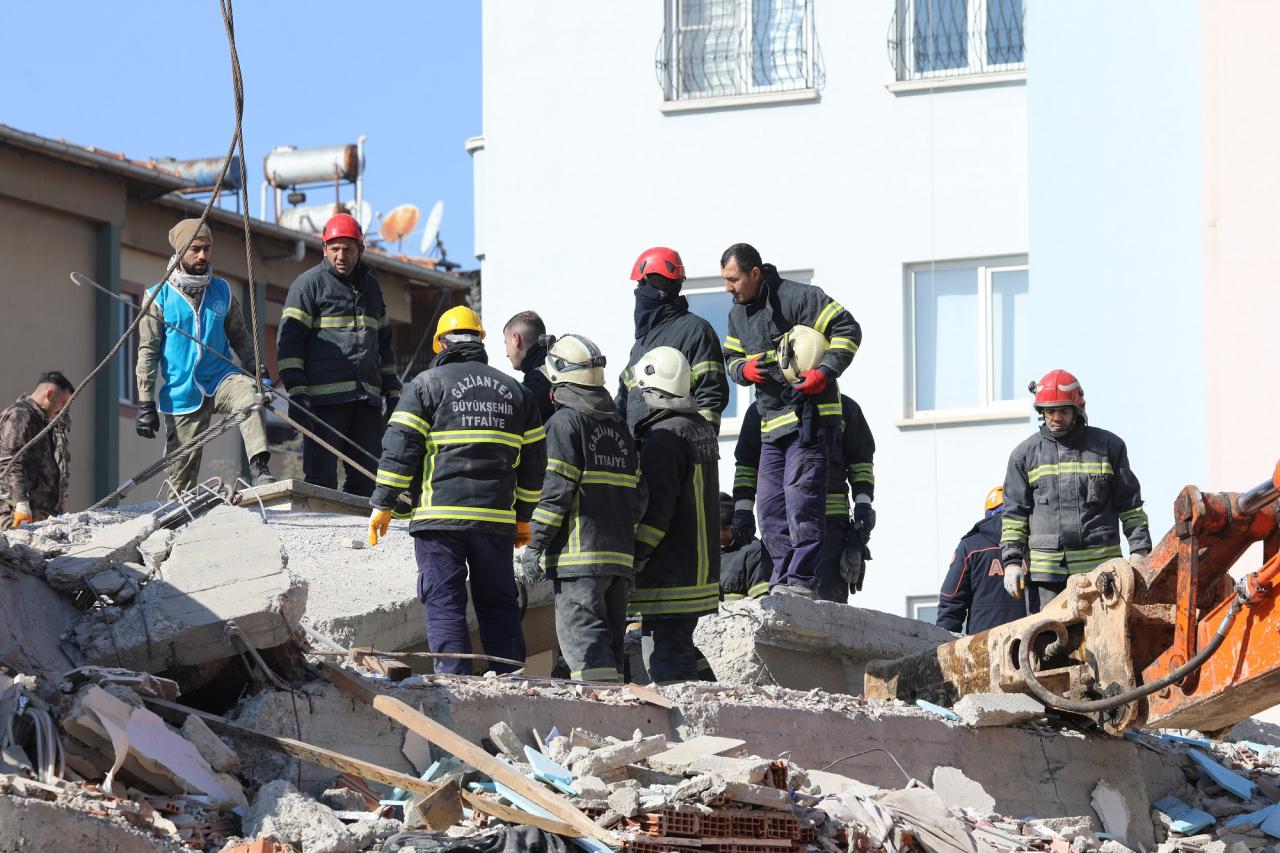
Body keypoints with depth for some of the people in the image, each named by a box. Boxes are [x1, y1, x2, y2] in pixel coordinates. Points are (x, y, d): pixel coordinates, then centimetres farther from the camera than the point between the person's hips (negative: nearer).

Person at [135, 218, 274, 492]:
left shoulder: (222, 291, 8)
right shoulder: (159, 297, -1)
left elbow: (240, 336, 17)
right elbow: (148, 352, 0)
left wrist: (256, 368, -1)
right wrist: (145, 403, -5)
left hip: (220, 380, 1)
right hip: (182, 394, -1)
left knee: (248, 393, -33)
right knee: (181, 476, -1)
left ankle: (260, 470, -43)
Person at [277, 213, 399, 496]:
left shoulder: (370, 286, 20)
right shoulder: (310, 283, 1)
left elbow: (384, 343, 27)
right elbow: (289, 340, -4)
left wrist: (392, 390, 19)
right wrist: (296, 391, -13)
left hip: (367, 398, 6)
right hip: (324, 398, -6)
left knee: (367, 480, 5)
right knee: (322, 477, -9)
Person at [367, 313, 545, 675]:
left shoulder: (428, 384, 2)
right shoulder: (515, 391, 16)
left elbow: (399, 447, -5)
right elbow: (533, 461, 18)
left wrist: (382, 503, 0)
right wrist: (523, 516, 26)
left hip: (440, 516, -4)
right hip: (497, 519, 4)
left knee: (444, 604, -2)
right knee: (499, 605, 10)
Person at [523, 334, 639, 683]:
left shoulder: (565, 422, -5)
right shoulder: (619, 426, 19)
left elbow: (556, 489, -12)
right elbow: (636, 494, 18)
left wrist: (535, 544, -8)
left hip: (579, 554, -8)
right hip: (619, 555, 8)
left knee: (583, 641, -12)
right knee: (609, 641, 10)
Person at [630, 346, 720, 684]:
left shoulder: (664, 437, -16)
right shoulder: (700, 428, 14)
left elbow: (655, 508, -20)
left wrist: (633, 558, -14)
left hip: (668, 576, -10)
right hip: (700, 566, 10)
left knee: (665, 660, -8)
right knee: (681, 650, 15)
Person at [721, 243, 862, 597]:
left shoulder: (799, 297, -8)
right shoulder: (737, 315, 16)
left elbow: (847, 329, -8)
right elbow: (731, 358, 26)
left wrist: (825, 371, -18)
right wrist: (743, 369, 2)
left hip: (810, 416, -8)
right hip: (771, 422, 8)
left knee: (800, 495, -15)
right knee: (770, 505, 4)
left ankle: (802, 579, -16)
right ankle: (783, 580, 7)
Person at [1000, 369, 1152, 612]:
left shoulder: (1109, 446, 10)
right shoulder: (1025, 455, 12)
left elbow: (1130, 506, 12)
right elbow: (1014, 514, 12)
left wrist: (1139, 550, 3)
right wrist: (1012, 561, 2)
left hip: (1100, 567, -1)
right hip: (1045, 570, 1)